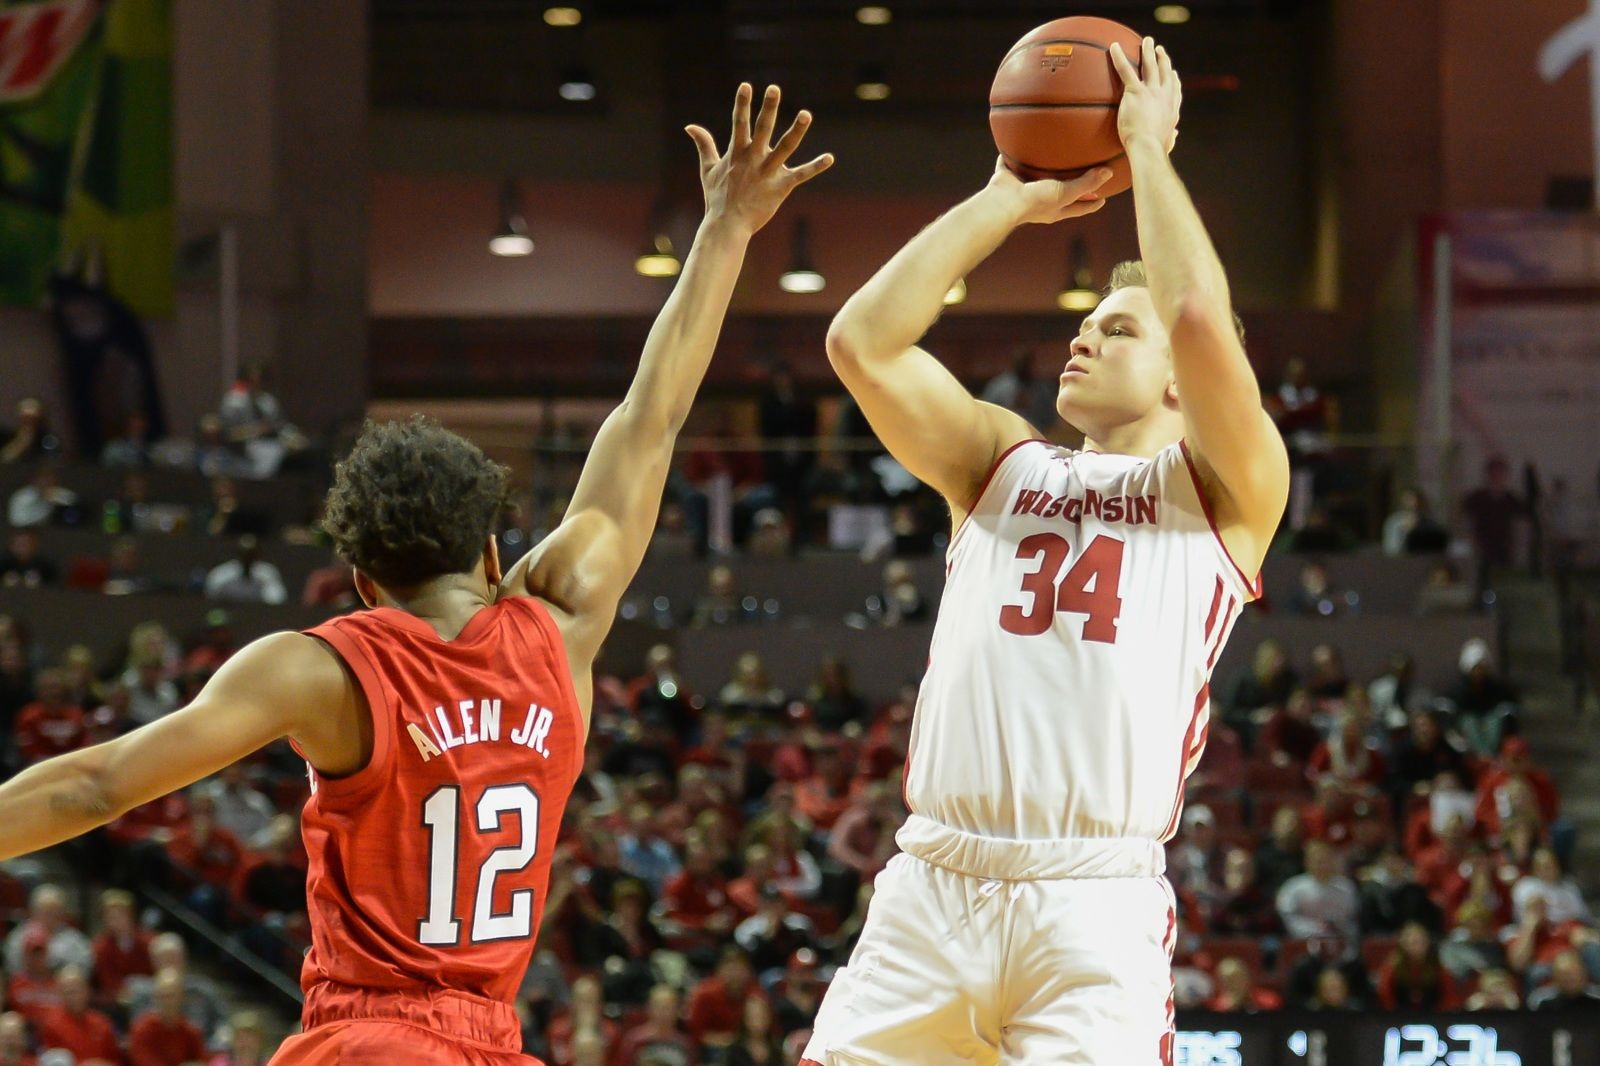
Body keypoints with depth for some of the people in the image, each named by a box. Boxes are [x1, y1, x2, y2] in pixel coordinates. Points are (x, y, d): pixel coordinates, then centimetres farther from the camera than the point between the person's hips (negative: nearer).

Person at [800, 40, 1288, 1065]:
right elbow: (863, 342, 10)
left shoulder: (1222, 490, 9)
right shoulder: (1004, 463, 23)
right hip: (931, 890, 4)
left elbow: (1202, 319, -9)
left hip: (1097, 904, -4)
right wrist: (1007, 201, 15)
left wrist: (1148, 147, 5)